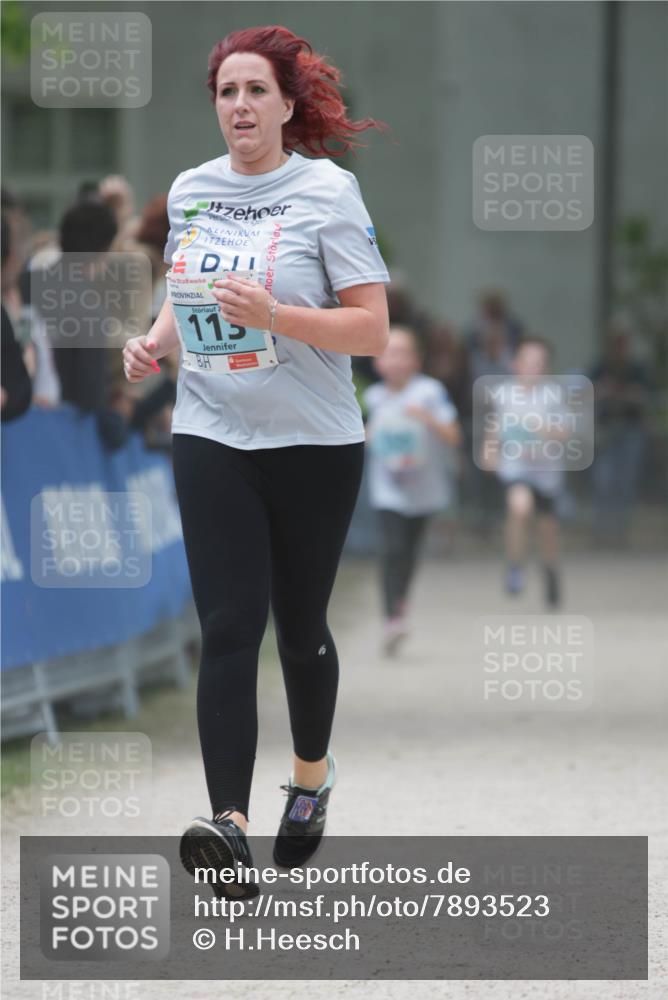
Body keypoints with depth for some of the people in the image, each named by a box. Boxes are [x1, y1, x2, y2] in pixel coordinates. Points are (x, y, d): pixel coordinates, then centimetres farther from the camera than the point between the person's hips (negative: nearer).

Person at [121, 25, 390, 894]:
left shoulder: (327, 191, -8)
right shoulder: (191, 190, 7)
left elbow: (372, 328, -11)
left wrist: (273, 316, -24)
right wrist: (157, 342, 1)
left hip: (314, 444, -2)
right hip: (212, 439, 2)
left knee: (300, 628, 11)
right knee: (228, 630, -11)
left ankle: (311, 774, 38)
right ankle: (229, 822, -21)